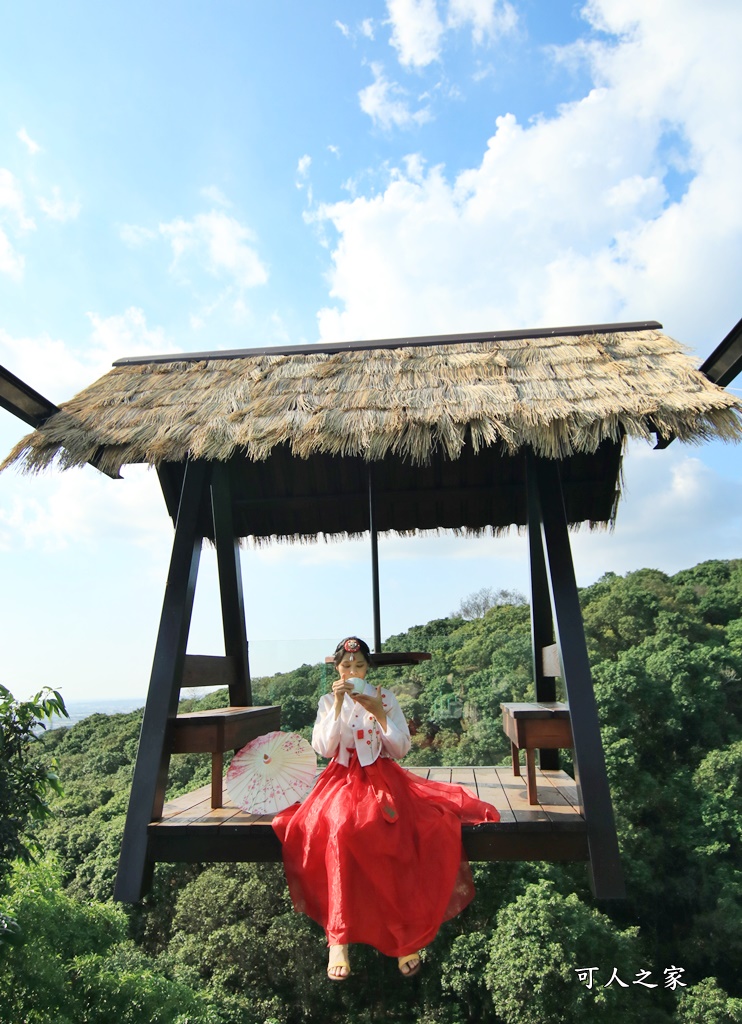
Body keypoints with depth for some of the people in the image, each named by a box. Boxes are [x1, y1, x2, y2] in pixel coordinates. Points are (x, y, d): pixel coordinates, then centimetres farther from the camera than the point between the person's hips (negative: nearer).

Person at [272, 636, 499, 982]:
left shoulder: (385, 697, 4)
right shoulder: (328, 701, 7)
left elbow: (402, 749, 0)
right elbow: (323, 749, -6)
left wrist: (379, 713, -14)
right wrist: (338, 705, -15)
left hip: (384, 779, 1)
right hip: (344, 781, 0)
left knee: (431, 827, -27)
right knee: (339, 827, -33)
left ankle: (410, 934, -11)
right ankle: (338, 937, -20)